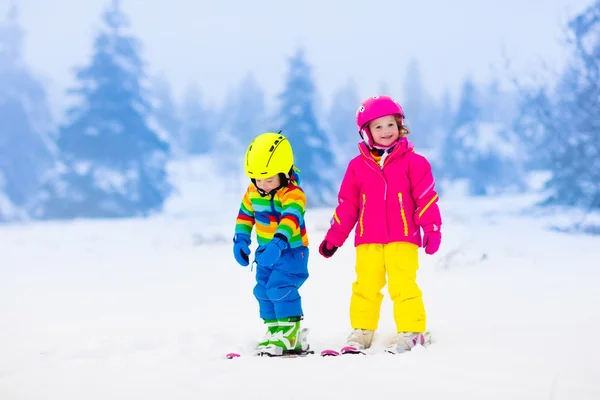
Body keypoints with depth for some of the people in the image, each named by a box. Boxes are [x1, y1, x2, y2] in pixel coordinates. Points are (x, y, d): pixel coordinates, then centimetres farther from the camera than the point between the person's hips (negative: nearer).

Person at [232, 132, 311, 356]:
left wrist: (278, 243, -54)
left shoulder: (293, 194, -24)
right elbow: (245, 214, 13)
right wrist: (240, 240, 2)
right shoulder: (253, 192, 0)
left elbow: (291, 219, -40)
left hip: (291, 250, -8)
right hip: (266, 251, 8)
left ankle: (290, 336, -12)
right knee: (263, 291, 8)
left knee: (280, 287, -19)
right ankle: (274, 331, 19)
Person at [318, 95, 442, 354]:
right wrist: (333, 237, 10)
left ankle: (410, 331, 3)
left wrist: (431, 230, -8)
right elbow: (347, 204, 11)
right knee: (365, 286, 4)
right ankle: (361, 331, 15)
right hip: (367, 240, 3)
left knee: (403, 285, -6)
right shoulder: (358, 166, 7)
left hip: (403, 238, -3)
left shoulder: (413, 162, -1)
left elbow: (426, 198, -1)